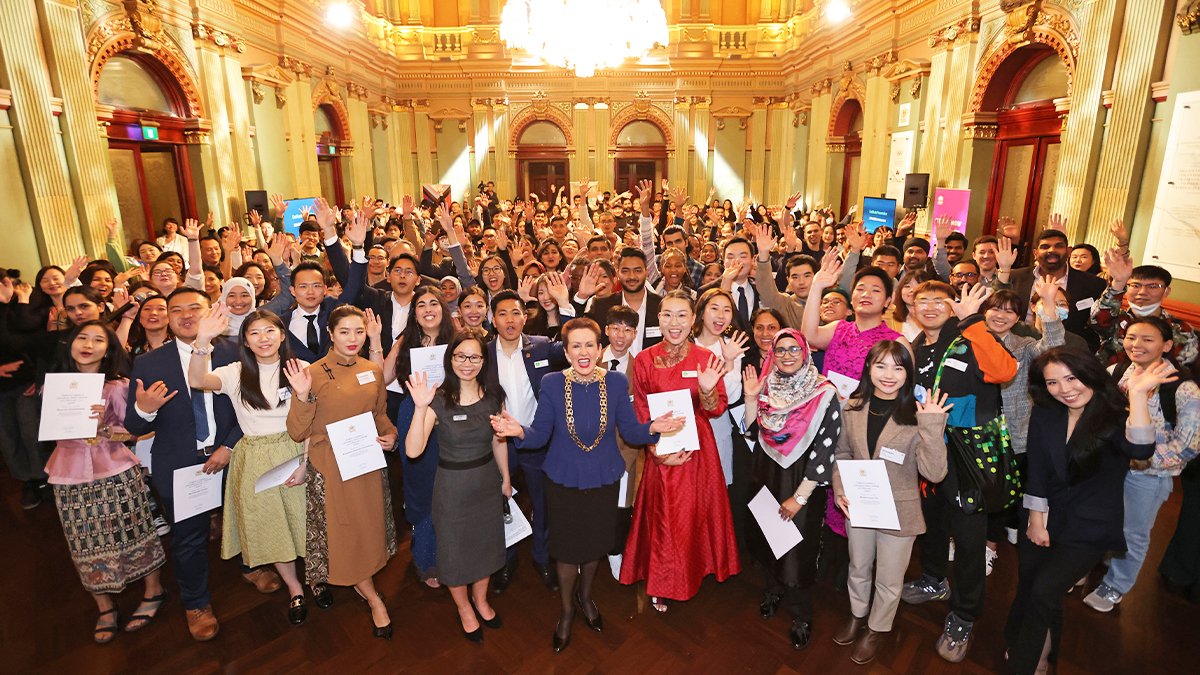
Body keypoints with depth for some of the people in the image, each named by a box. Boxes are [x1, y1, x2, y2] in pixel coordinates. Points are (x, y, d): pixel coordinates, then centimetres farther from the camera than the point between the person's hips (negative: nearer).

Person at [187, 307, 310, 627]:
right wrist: (202, 341, -37)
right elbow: (197, 381, -22)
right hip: (254, 459, 2)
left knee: (303, 519, 8)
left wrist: (305, 462, -12)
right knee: (268, 526, 11)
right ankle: (295, 590, 32)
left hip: (294, 453, -1)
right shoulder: (236, 373, -1)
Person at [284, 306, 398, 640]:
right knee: (340, 532, 5)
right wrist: (303, 396, -27)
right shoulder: (313, 374, -11)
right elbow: (298, 432, -12)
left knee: (369, 527, 14)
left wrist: (389, 434, -1)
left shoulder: (373, 371, 3)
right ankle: (372, 596, 25)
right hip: (330, 468, -4)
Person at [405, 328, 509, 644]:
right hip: (452, 485, -3)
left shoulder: (493, 395, -8)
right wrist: (420, 408, -40)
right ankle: (464, 608, 44)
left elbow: (498, 441, 5)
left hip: (488, 480, 4)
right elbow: (413, 450, -29)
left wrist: (505, 478, 12)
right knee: (456, 547, 16)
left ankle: (480, 599, 50)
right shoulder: (439, 400, -20)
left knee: (486, 542, 21)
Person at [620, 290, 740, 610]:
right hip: (660, 452, -1)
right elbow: (641, 414, -1)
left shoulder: (705, 359, -3)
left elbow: (716, 410, -2)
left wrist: (707, 392, -23)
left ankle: (695, 572, 37)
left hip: (697, 447, 1)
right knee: (662, 516, 6)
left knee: (696, 510, 12)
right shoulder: (644, 360, -4)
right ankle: (661, 586, 26)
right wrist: (658, 452, -12)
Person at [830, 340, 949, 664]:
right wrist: (840, 488, -7)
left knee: (889, 580, 18)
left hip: (899, 512, -3)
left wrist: (932, 426, -32)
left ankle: (877, 628, 44)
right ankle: (857, 615, 52)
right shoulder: (853, 409, -7)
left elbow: (934, 473, -25)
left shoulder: (918, 416, -17)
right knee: (858, 568, 25)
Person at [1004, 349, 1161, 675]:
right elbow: (1037, 473, 1)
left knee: (1044, 590, -12)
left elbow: (1140, 449, -36)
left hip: (1090, 528, -4)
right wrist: (1037, 521, 0)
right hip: (1046, 518, 4)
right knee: (1026, 586, 9)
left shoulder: (1115, 418, -12)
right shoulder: (1044, 415, -1)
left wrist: (1137, 394, -41)